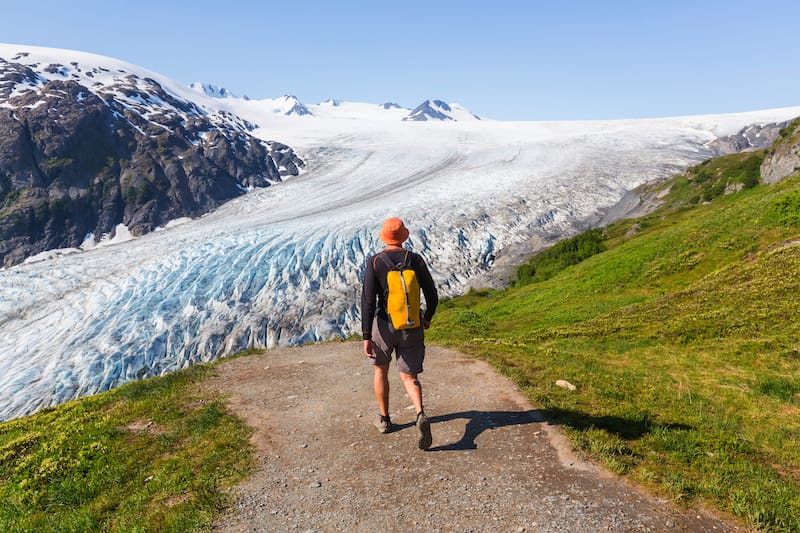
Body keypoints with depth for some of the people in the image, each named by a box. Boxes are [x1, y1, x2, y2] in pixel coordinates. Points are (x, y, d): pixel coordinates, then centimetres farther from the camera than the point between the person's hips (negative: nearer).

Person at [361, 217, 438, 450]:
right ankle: (421, 415, -18)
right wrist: (428, 317, 18)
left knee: (380, 368, 26)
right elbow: (432, 295, -2)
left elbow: (368, 301, -17)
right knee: (409, 378, 11)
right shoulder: (416, 260, -4)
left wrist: (366, 338, -15)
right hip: (412, 329, 1)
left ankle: (384, 419, 34)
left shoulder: (374, 262, -11)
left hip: (384, 325, -1)